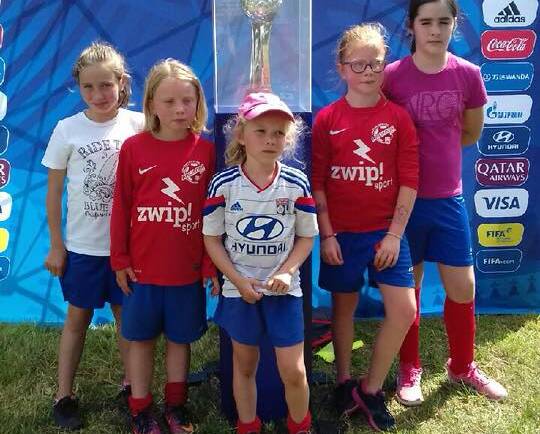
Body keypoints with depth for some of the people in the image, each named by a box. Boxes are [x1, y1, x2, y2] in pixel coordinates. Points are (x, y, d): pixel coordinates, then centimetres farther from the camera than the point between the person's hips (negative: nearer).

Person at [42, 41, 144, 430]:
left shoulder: (138, 124, -6)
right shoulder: (67, 129, -7)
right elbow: (54, 191, -1)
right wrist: (56, 245, -1)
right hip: (82, 246, -1)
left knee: (128, 316, 13)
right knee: (78, 318, 11)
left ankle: (132, 386, 31)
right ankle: (64, 396, 24)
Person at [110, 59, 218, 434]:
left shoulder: (205, 150, -6)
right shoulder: (134, 148, -6)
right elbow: (121, 206, -2)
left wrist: (210, 263, -3)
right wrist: (120, 260, -1)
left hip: (187, 268, 0)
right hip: (142, 266, 0)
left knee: (180, 336, 16)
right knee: (141, 337, 14)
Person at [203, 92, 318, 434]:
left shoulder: (297, 183, -8)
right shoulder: (223, 184, -10)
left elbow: (306, 236, 0)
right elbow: (212, 238, -3)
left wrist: (286, 271, -14)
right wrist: (237, 279, -11)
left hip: (284, 288, 0)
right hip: (239, 289, 0)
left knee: (293, 371, 2)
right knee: (244, 365, 16)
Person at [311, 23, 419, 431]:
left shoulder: (398, 117, -2)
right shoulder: (327, 119, -3)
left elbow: (409, 181, -3)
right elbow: (317, 183, -3)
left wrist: (394, 235, -8)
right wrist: (326, 235, -7)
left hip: (386, 231, 1)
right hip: (341, 232, 0)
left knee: (404, 310, -5)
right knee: (344, 306, 12)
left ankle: (371, 389, 14)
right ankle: (344, 382, 32)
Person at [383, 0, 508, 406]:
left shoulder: (468, 74, -2)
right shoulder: (392, 77, -10)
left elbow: (471, 133, 11)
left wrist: (434, 143, 4)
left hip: (449, 198, 3)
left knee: (463, 287, 9)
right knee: (408, 287, 9)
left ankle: (462, 365, 33)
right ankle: (410, 368, 29)